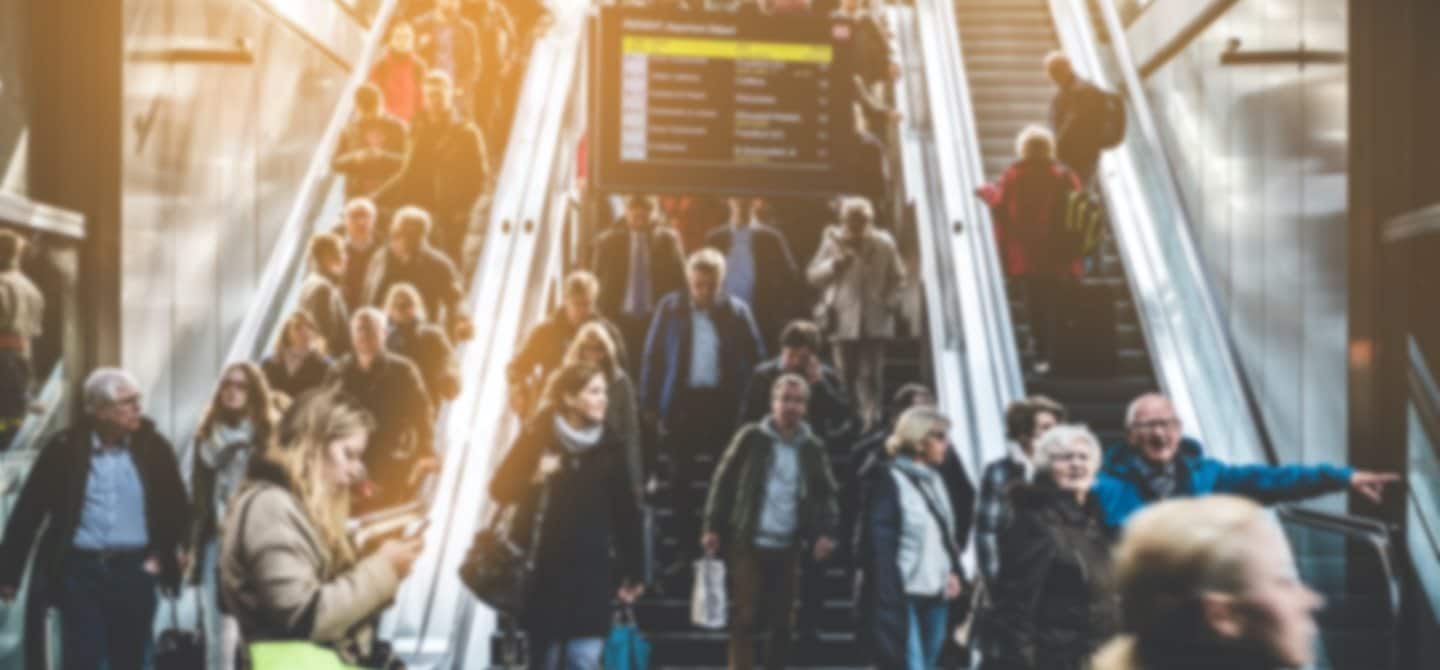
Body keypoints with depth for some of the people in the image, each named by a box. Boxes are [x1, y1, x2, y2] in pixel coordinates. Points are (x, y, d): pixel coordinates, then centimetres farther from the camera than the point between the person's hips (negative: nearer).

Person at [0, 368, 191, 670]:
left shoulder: (154, 447, -1)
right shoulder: (65, 448, -4)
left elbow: (177, 506, 11)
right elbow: (28, 512, 0)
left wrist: (165, 554, 3)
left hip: (134, 571, 1)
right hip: (80, 570, -1)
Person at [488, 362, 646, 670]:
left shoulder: (610, 445, 2)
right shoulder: (538, 437, -3)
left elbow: (625, 512, 6)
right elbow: (500, 488, -1)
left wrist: (632, 571, 6)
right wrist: (534, 479, -20)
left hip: (591, 572, 1)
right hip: (545, 569, -1)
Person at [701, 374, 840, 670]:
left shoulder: (813, 448, 5)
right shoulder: (751, 437, -1)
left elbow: (825, 494, 11)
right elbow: (724, 481, 1)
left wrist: (825, 532, -4)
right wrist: (713, 527, -3)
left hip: (789, 547, 3)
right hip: (749, 542, -3)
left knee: (782, 621, 8)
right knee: (744, 617, -3)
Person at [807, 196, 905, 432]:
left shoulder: (884, 243, -1)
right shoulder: (833, 241, 2)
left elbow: (897, 277, 9)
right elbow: (814, 275, 2)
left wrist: (890, 302, -3)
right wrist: (834, 264, -14)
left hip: (875, 321, -1)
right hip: (844, 319, 1)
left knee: (872, 375, -5)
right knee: (847, 374, 1)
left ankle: (871, 422, -2)